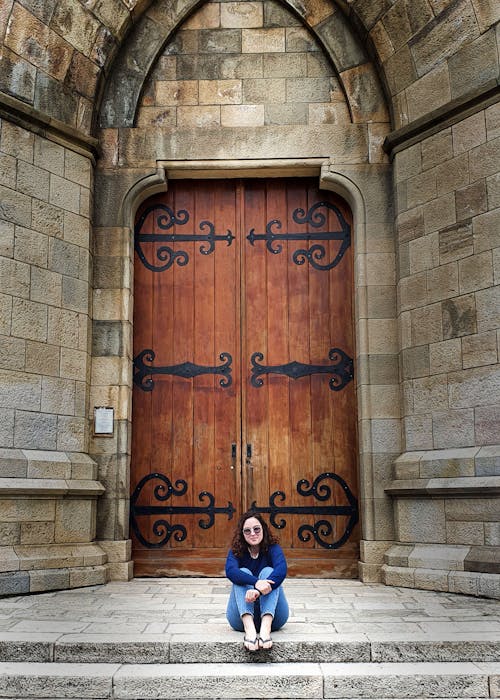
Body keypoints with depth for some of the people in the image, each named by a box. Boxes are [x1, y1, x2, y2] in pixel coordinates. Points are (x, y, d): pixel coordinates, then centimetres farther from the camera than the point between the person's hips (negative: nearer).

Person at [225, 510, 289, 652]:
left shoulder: (273, 548, -2)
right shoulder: (236, 551, 0)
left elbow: (281, 570, -25)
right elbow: (230, 571, -24)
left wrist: (258, 591, -43)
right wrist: (256, 582, -43)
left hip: (272, 616, 0)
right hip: (242, 617, 1)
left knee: (268, 571, -22)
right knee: (244, 572, -22)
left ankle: (265, 628, -49)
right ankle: (249, 629, -49)